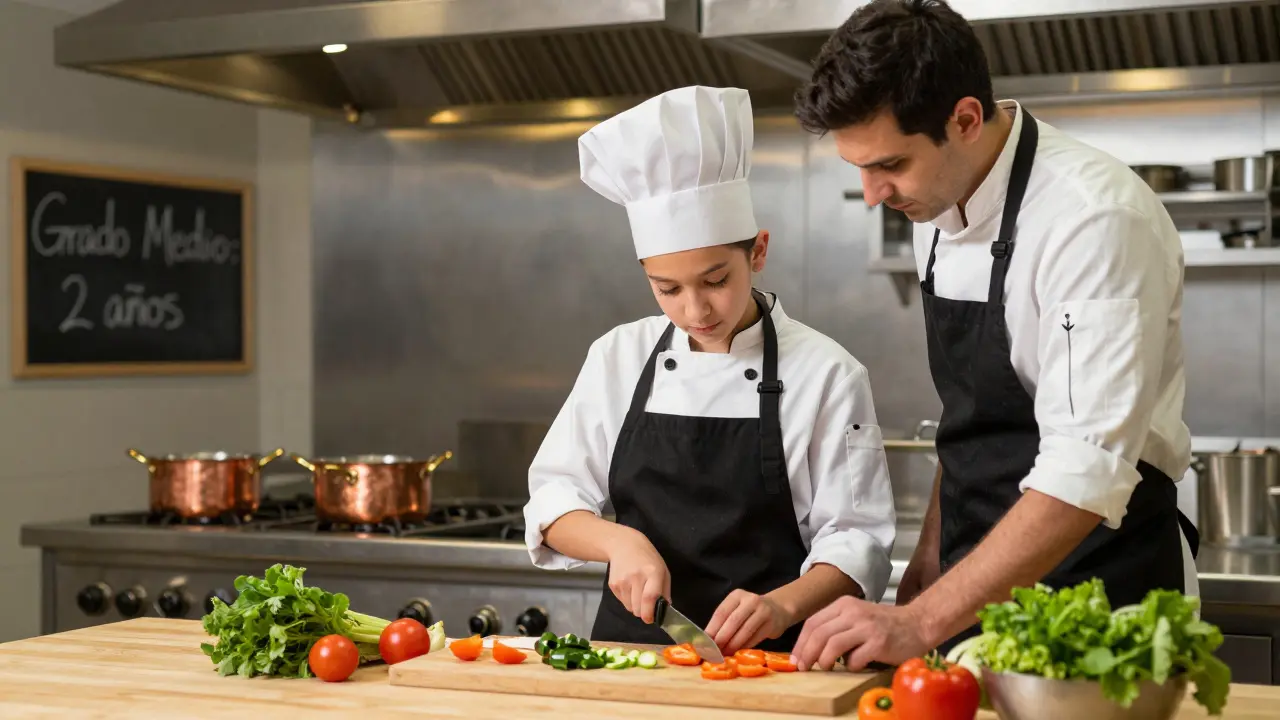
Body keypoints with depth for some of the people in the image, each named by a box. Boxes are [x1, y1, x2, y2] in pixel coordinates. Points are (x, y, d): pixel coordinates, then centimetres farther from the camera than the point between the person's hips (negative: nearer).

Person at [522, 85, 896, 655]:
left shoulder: (825, 372, -2)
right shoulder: (619, 357, 8)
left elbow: (856, 541, -3)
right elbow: (553, 501, 10)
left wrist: (781, 606, -21)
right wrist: (621, 540, -10)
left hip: (764, 656, -3)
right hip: (629, 643, 3)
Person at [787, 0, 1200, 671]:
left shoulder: (1097, 218, -23)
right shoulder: (936, 206, 3)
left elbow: (1087, 474, -28)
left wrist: (920, 622, -31)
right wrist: (929, 559, 11)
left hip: (1099, 582, -7)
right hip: (979, 586, 7)